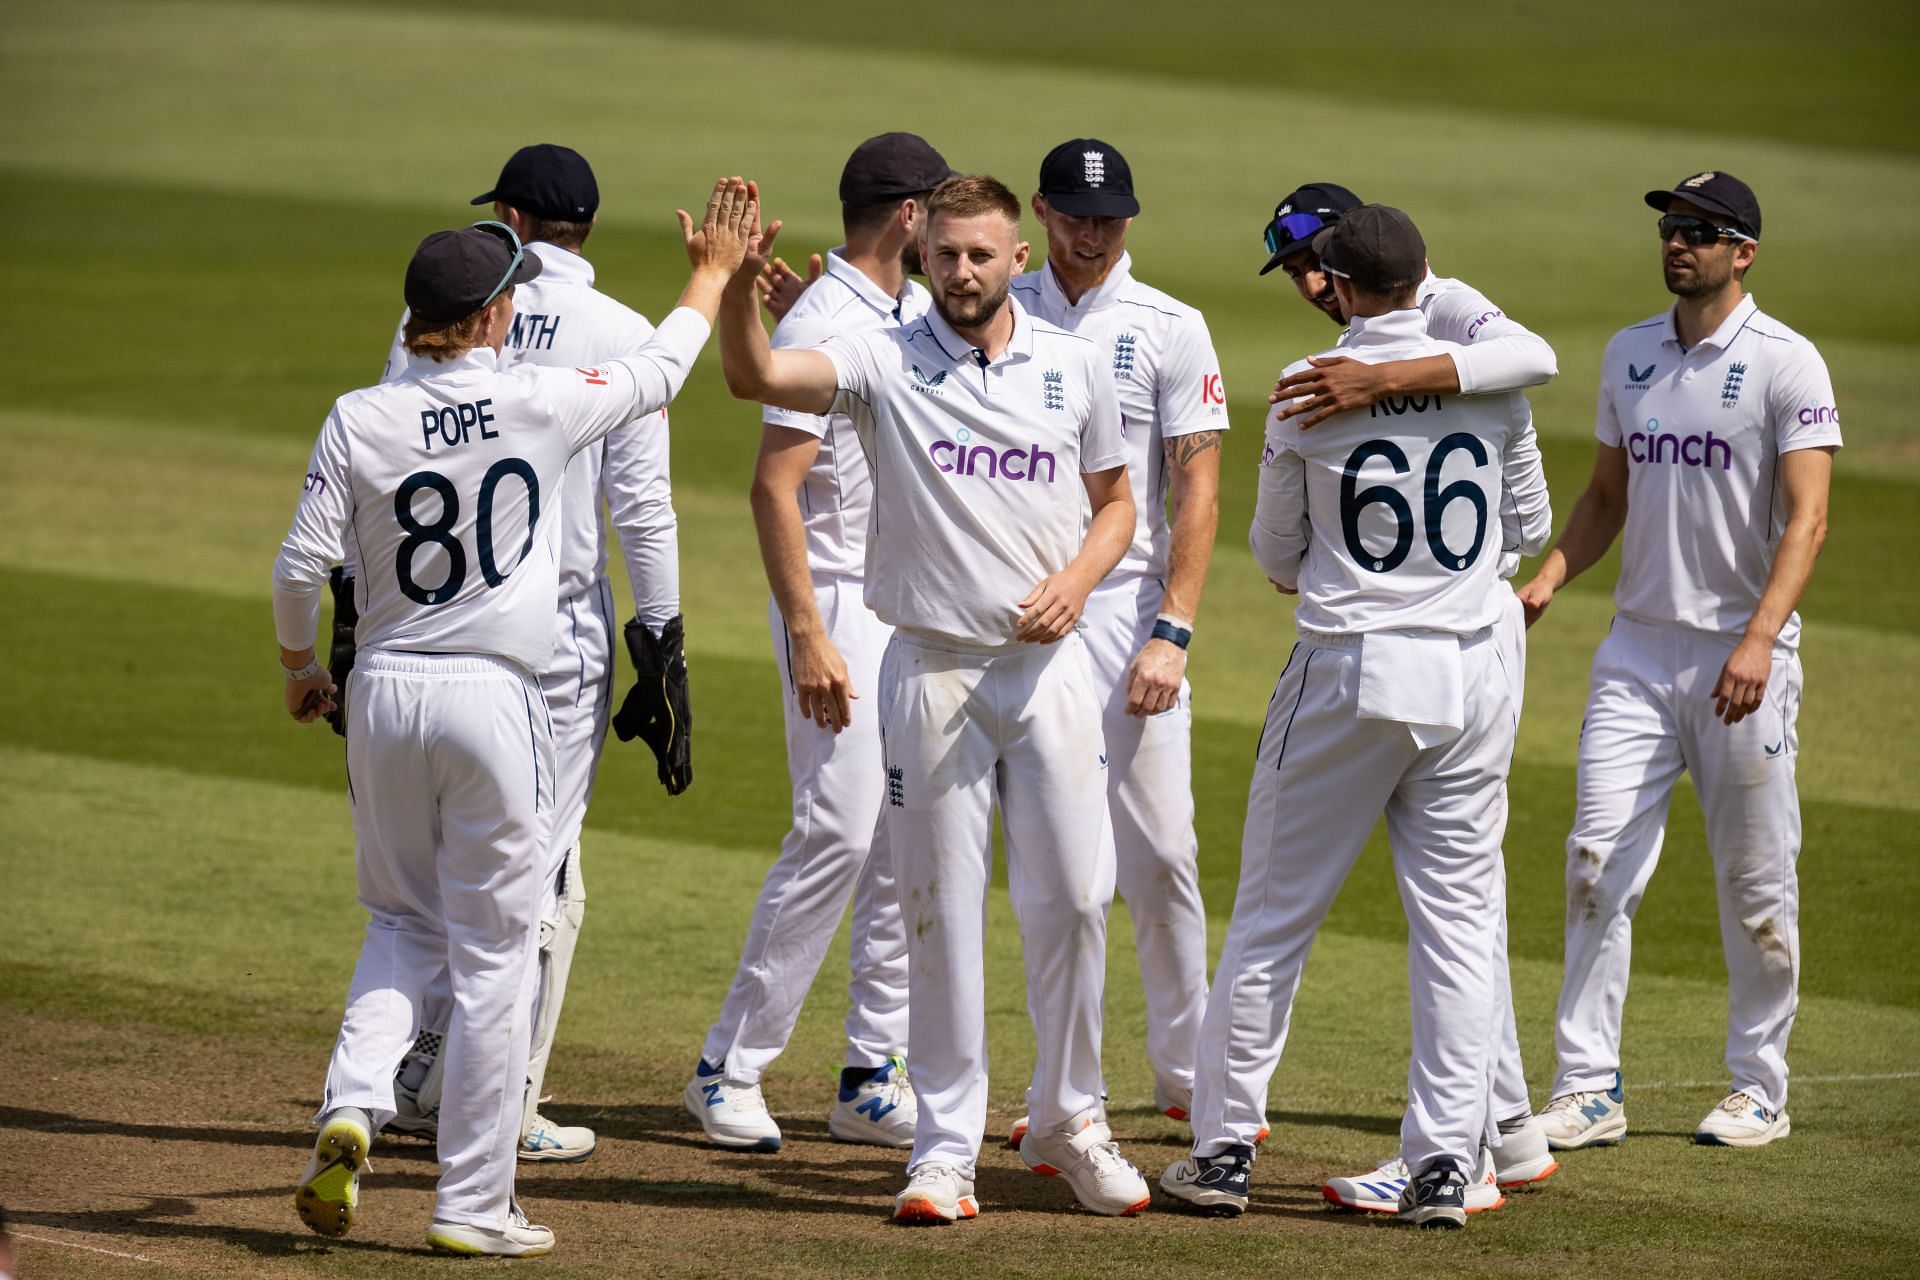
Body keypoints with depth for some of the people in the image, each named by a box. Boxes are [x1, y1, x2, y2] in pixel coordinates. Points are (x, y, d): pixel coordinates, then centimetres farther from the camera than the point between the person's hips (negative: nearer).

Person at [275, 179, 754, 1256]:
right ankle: (473, 1202, 7)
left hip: (385, 692, 3)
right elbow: (656, 376, 10)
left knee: (404, 921, 20)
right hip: (493, 697, -3)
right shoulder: (541, 406, -8)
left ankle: (354, 1106, -4)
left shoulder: (360, 421, -4)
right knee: (493, 951, 5)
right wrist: (713, 276, 26)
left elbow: (302, 565, -5)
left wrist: (301, 667, 14)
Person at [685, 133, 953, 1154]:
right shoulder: (822, 325, -15)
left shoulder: (921, 314, 11)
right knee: (838, 834, -13)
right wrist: (806, 636, -25)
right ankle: (730, 1068, -5)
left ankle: (874, 1079, 10)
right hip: (842, 605, -9)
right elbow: (774, 485, -20)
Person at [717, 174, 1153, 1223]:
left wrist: (1076, 578, -6)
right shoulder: (885, 361, -4)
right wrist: (738, 284, -41)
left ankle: (1069, 1123, 19)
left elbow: (1116, 501, 15)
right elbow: (755, 378, -21)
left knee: (1072, 899, 2)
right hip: (931, 665, -2)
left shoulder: (1074, 367, 4)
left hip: (1049, 663, 2)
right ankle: (946, 1148, 8)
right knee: (941, 910, 2)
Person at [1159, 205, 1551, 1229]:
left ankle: (1225, 1145, 9)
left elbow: (1276, 555, 5)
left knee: (1273, 913, 7)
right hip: (1470, 674, 2)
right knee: (1457, 923, 6)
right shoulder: (1494, 383, 1)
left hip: (1347, 673, -2)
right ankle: (1447, 1161, 3)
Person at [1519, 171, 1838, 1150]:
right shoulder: (1629, 354, 11)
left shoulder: (1785, 363, -8)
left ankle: (1759, 1087, 15)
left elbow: (1806, 517, -15)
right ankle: (1589, 1088, -2)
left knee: (1755, 882, 3)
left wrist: (1759, 639, -27)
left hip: (1742, 657, -5)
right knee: (1598, 860, -4)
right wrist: (1545, 580, 2)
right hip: (1638, 646, 5)